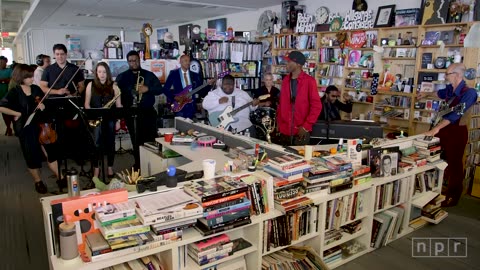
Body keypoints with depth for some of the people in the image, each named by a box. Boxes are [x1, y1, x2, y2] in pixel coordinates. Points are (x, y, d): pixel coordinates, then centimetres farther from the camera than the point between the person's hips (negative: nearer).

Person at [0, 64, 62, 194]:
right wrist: (17, 113, -15)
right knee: (32, 156, 8)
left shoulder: (36, 89, 3)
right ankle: (38, 181, 26)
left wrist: (43, 105, -7)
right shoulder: (14, 92, -10)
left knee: (52, 152, 8)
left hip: (41, 125, 4)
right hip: (25, 129, -4)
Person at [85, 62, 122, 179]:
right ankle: (96, 168, 4)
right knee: (96, 143, -9)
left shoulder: (113, 86, 3)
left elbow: (118, 106, 3)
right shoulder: (91, 85, 4)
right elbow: (87, 104, 5)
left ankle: (110, 167, 21)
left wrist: (118, 121, -1)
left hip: (110, 118, 0)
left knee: (110, 143, 6)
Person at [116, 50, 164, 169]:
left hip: (148, 112, 0)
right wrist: (122, 106, -13)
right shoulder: (122, 77, 9)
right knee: (136, 140, 5)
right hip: (131, 112, 1)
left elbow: (160, 89, 3)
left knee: (150, 138, -3)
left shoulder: (149, 75, 9)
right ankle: (138, 163, 16)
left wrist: (148, 89, -14)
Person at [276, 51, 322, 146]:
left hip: (301, 131, -4)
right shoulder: (285, 80, 8)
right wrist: (279, 123, 8)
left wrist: (306, 126, -12)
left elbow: (316, 106, -8)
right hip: (284, 131, 5)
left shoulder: (309, 81, -7)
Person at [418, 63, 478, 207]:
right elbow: (441, 93, 29)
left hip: (457, 131, -7)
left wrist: (436, 128, -37)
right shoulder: (450, 88, 3)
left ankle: (453, 197, 17)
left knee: (454, 164, 3)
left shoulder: (469, 92, -20)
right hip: (444, 128, 7)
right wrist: (426, 94, 45)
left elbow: (456, 113, -31)